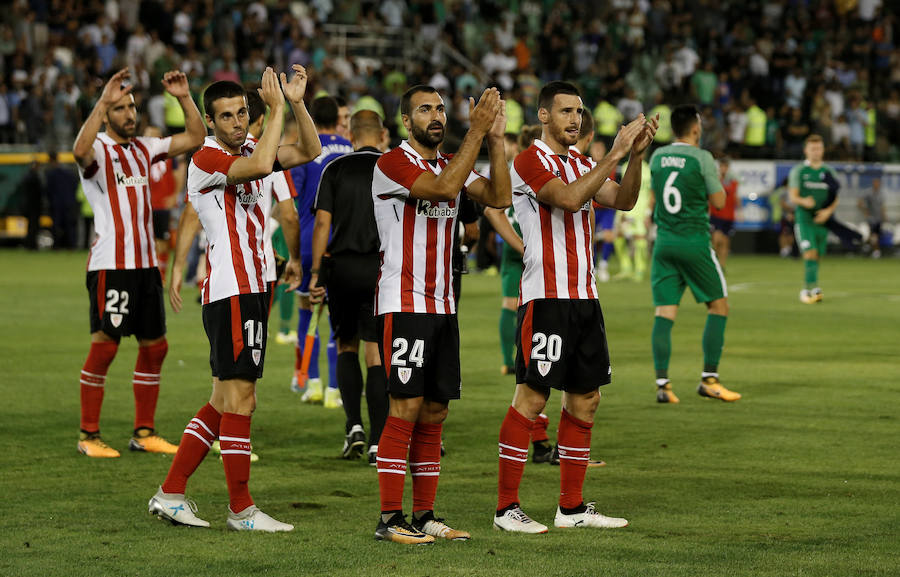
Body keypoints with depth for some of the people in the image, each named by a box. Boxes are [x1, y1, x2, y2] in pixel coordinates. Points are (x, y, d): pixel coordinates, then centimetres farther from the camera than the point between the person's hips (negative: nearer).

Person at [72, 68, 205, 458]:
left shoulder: (143, 149, 15)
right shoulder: (98, 149, -6)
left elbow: (194, 139, 15)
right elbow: (80, 151, -31)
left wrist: (184, 98, 2)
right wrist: (104, 100, -35)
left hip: (146, 264, 7)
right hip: (110, 265, -7)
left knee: (154, 346, 8)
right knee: (104, 346, -8)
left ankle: (144, 433, 16)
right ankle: (89, 435, 0)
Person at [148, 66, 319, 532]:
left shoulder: (248, 151, 15)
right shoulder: (207, 159, -12)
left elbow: (309, 152, 15)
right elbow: (261, 166, -30)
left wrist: (297, 102, 2)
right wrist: (277, 108, -21)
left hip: (250, 288, 9)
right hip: (231, 292, -9)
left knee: (226, 399, 11)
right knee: (239, 398, -7)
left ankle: (171, 494, 14)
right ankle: (241, 510, -2)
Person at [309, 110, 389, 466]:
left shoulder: (335, 169, 3)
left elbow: (322, 223, -3)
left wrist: (316, 273, 1)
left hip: (342, 266, 0)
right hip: (381, 269, 0)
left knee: (346, 346, 17)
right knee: (377, 354, 0)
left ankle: (354, 425, 3)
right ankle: (377, 442, -5)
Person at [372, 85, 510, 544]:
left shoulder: (452, 163, 15)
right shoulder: (393, 163, -9)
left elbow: (499, 198, 2)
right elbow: (445, 187, -25)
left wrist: (495, 138, -6)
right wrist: (476, 131, -23)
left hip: (443, 306, 8)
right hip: (403, 304, -8)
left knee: (435, 412, 7)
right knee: (406, 407, -12)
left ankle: (424, 515, 11)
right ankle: (389, 519, -10)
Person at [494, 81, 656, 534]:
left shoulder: (581, 163, 18)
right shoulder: (530, 161, -8)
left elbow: (623, 200, 7)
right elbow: (569, 198, -23)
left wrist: (637, 155, -6)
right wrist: (614, 154, -23)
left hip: (584, 297, 8)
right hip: (546, 297, -8)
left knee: (585, 398, 8)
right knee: (531, 398, -8)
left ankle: (572, 506, 14)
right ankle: (506, 507, -4)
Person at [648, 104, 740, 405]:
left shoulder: (657, 157, 7)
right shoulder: (702, 158, -9)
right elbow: (719, 201, -3)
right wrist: (717, 177, 14)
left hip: (664, 242, 5)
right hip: (694, 242, -5)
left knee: (665, 312, 2)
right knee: (718, 306, 9)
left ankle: (662, 383, -6)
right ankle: (709, 378, 5)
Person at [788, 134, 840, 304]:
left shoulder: (829, 172, 11)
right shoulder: (798, 171, 3)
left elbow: (836, 199, 9)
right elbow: (793, 196, -3)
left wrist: (828, 211, -11)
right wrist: (803, 201, -25)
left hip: (822, 219, 3)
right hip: (804, 218, -3)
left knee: (817, 256, 7)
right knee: (810, 253, -18)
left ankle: (807, 289, 20)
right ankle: (813, 287, -19)